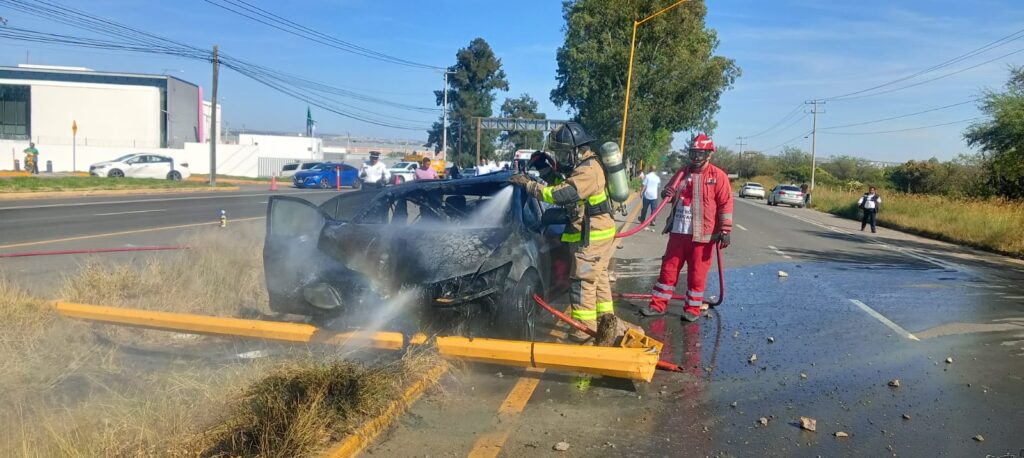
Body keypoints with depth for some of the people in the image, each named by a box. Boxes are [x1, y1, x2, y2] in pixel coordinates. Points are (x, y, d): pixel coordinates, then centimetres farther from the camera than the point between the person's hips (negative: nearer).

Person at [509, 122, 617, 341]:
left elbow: (559, 195, -29)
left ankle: (585, 329, 0)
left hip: (592, 237, -11)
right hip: (600, 232, 11)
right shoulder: (587, 164, 10)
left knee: (582, 282, -5)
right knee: (599, 278, 19)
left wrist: (528, 184, -22)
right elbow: (564, 185, 18)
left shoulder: (587, 172, -23)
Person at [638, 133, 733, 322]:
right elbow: (670, 193, 23)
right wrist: (667, 193, -2)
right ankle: (658, 304, 16)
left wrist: (725, 231, -14)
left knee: (697, 273, 4)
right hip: (678, 232, 5)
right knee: (669, 268, 8)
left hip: (702, 235, -5)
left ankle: (693, 309, 16)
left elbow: (725, 205, -8)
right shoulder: (682, 172, 11)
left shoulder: (718, 176, -5)